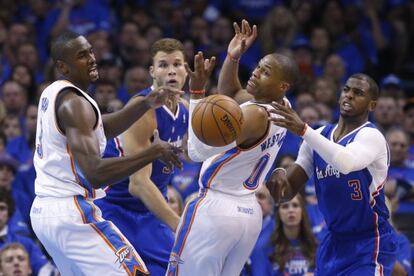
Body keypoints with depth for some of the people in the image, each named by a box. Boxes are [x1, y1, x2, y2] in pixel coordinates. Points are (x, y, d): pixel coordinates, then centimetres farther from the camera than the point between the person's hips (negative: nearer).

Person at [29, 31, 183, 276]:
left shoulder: (52, 93, 13)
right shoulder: (74, 102, -17)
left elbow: (100, 128, 22)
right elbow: (95, 173, -27)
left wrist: (146, 104, 9)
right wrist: (154, 152, -22)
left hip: (43, 211, 10)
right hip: (73, 212, -10)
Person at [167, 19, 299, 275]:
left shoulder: (255, 115, -21)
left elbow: (198, 151, -26)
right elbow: (229, 92, 22)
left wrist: (196, 90, -29)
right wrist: (233, 57, 5)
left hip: (215, 209, -9)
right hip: (250, 214, 9)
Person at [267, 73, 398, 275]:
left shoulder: (371, 136, -14)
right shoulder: (319, 136, 7)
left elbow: (347, 163, -37)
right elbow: (288, 191, 6)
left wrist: (303, 130, -42)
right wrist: (279, 176, -19)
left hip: (369, 245, -7)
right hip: (333, 242, 7)